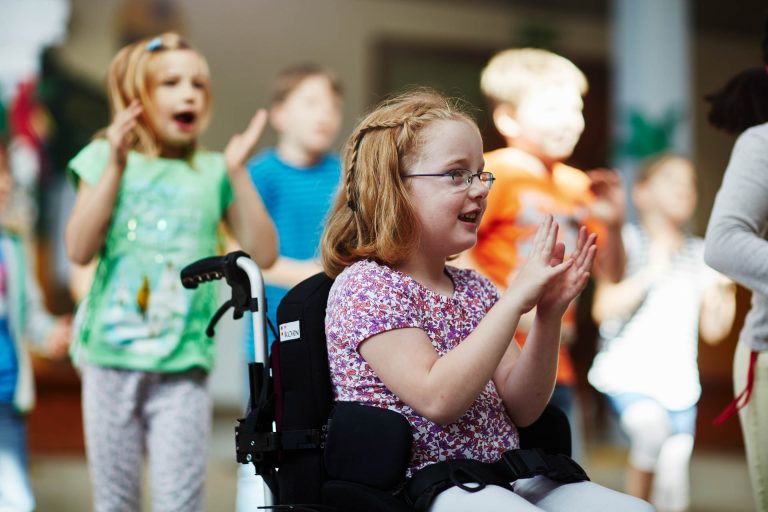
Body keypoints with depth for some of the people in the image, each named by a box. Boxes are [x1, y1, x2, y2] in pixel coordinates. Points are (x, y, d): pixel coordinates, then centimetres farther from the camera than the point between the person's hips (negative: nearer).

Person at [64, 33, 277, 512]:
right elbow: (80, 249, -6)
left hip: (183, 367, 0)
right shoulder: (106, 159, 5)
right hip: (111, 359, 0)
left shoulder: (213, 172, 6)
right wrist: (116, 166, -11)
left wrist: (238, 174, -7)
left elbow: (264, 254, -1)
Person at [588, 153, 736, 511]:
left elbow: (713, 330, 12)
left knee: (675, 463, -2)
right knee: (649, 424, -31)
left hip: (678, 379, 5)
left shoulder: (701, 254, 14)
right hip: (627, 372, -5)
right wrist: (651, 272, -14)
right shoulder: (626, 241, 2)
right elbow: (603, 309, -11)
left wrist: (726, 286, -2)